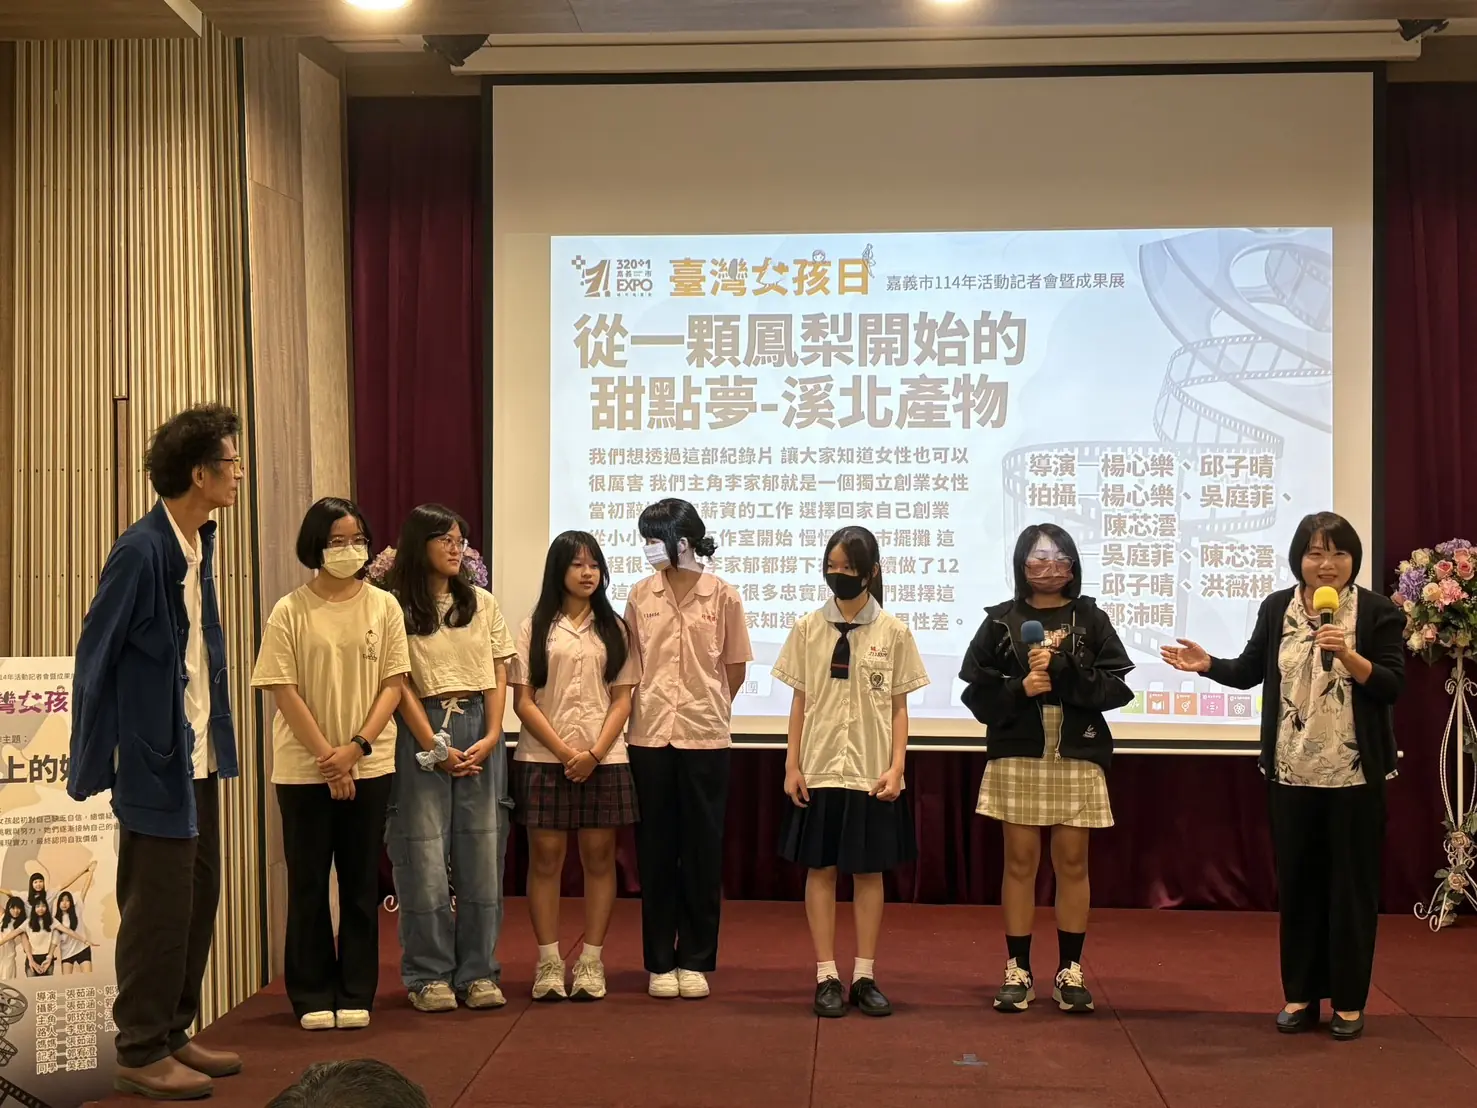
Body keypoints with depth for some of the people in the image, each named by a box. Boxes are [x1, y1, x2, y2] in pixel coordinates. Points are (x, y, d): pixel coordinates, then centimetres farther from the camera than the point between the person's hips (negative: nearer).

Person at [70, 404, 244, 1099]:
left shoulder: (200, 541, 6)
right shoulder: (141, 551, -18)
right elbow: (95, 656, -14)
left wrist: (217, 738, 10)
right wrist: (93, 765, -11)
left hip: (200, 755, 8)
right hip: (156, 760, -8)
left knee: (198, 899, 14)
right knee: (159, 908, 1)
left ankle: (174, 1035, 27)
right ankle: (142, 1054, 14)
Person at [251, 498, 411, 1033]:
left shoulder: (384, 607, 3)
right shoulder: (290, 612, -3)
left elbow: (393, 684, 1)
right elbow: (284, 692, -6)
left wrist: (357, 747, -11)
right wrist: (327, 757, -11)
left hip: (369, 765, 2)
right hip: (303, 767, -1)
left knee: (361, 882, 7)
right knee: (308, 882, 5)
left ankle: (355, 994, 16)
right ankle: (312, 996, 16)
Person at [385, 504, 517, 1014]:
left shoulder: (482, 603, 11)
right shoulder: (397, 608, -2)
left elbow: (498, 674, 8)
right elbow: (400, 685, -5)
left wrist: (491, 736, -5)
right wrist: (435, 747, -10)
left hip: (480, 731, 4)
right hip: (422, 733, -4)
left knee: (481, 854, 4)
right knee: (424, 856, -2)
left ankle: (477, 972, 12)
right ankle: (430, 975, 8)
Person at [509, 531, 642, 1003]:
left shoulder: (614, 628, 9)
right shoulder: (535, 628, 4)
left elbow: (622, 700, 4)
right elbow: (523, 702, -1)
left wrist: (595, 754, -10)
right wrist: (565, 751, -11)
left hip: (603, 760, 1)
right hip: (544, 759, -1)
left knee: (599, 857, 3)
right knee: (546, 857, 0)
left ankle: (591, 962, 10)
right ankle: (549, 962, 7)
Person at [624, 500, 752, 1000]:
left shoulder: (722, 595, -2)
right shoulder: (640, 596, 4)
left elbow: (735, 667, 5)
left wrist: (707, 710, 7)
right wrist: (651, 710, 5)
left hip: (704, 737, -2)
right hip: (649, 736, 2)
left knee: (702, 848, 5)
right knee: (655, 849, 6)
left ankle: (695, 960, 15)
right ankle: (660, 962, 15)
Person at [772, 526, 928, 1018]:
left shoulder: (893, 632, 0)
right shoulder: (808, 628, 2)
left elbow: (899, 707, 3)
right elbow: (799, 701, 5)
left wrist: (896, 767, -6)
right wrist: (792, 765, 0)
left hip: (872, 773, 0)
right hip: (820, 770, 1)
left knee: (869, 870, 6)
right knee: (820, 869, 4)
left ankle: (865, 977, 15)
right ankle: (826, 977, 11)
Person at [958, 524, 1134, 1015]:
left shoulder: (1092, 619, 5)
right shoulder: (1000, 621, 4)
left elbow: (1118, 688, -4)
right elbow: (977, 692, 1)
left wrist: (1061, 670, -15)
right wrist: (1020, 689, -15)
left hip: (1077, 759, 0)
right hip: (1016, 759, 0)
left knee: (1072, 864, 6)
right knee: (1020, 864, 5)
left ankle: (1069, 971, 17)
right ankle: (1018, 971, 14)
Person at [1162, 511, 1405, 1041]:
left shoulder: (1379, 612, -5)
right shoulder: (1277, 608, 5)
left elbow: (1391, 686, -10)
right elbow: (1251, 671, 13)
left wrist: (1348, 654, -24)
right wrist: (1207, 664, -2)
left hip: (1354, 775, -3)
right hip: (1291, 773, 3)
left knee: (1350, 884, 5)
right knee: (1297, 882, 9)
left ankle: (1349, 1001, 16)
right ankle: (1301, 994, 21)